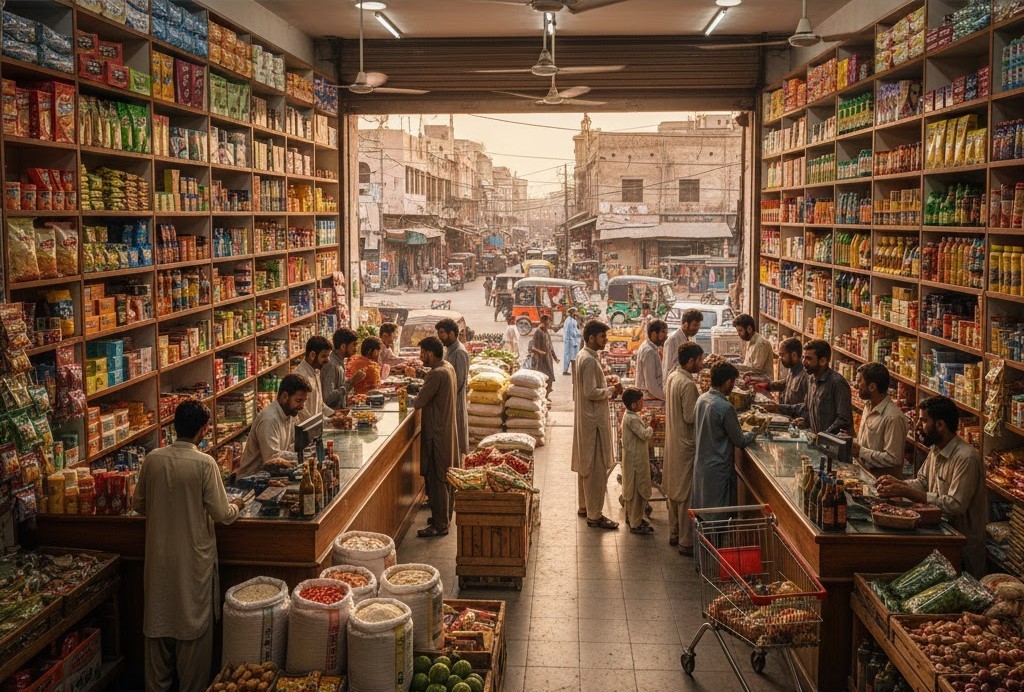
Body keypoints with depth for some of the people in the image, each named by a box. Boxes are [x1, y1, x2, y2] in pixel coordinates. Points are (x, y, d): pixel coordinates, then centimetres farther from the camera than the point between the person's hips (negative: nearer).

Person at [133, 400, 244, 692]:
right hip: (194, 558, -4)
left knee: (158, 622, 17)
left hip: (159, 556, 4)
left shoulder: (152, 459, -5)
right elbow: (221, 514, -15)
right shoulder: (204, 463, -18)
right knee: (194, 623, 10)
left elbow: (138, 504, 7)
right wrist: (236, 506, 6)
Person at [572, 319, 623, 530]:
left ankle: (584, 506, 30)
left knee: (585, 465, 19)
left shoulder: (582, 356, 11)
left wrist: (607, 388, 9)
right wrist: (611, 390, -11)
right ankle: (594, 515, 1)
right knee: (597, 468, -4)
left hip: (585, 418, 11)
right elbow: (591, 393, -24)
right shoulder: (590, 360, -21)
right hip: (594, 420, -11)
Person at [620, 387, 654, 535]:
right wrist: (649, 428, -8)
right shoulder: (632, 419, -24)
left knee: (631, 489, 20)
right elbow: (645, 435, -28)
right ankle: (635, 524, 3)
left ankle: (631, 517, 33)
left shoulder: (628, 415, 7)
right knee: (638, 491, -3)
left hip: (631, 458, 10)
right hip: (636, 460, -10)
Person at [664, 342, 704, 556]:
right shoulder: (688, 384, -23)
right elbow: (690, 417, -23)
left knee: (675, 490, 18)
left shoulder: (672, 376, 5)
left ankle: (674, 534, 30)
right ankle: (686, 542, 7)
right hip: (686, 444, -9)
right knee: (687, 494, -1)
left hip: (673, 440, 10)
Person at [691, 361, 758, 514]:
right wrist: (755, 432, 6)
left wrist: (741, 421, 16)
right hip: (717, 470, -8)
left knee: (701, 512, 18)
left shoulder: (701, 399, 1)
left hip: (700, 465, 8)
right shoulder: (725, 407, -23)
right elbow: (740, 441, -13)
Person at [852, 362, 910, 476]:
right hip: (864, 473, 8)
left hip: (882, 479, -8)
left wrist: (860, 452, -18)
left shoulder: (893, 417, -19)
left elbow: (893, 459, -20)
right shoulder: (868, 406, 10)